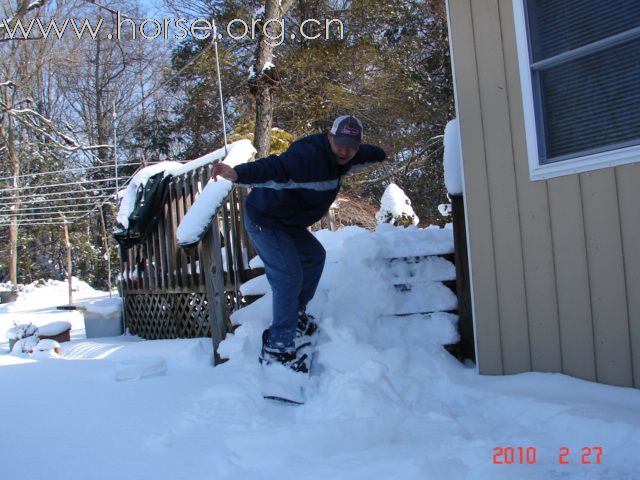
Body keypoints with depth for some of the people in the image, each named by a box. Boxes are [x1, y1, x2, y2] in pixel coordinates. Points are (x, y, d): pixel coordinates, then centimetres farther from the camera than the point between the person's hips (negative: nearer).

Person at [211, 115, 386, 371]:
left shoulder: (341, 156, 0)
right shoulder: (308, 156, -31)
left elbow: (364, 155, 25)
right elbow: (274, 168, -49)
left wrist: (382, 154, 45)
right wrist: (239, 174, -66)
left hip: (289, 222, 10)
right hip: (264, 221, -10)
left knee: (314, 256, 21)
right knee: (289, 276, -18)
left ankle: (297, 315, 38)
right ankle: (276, 349, -10)